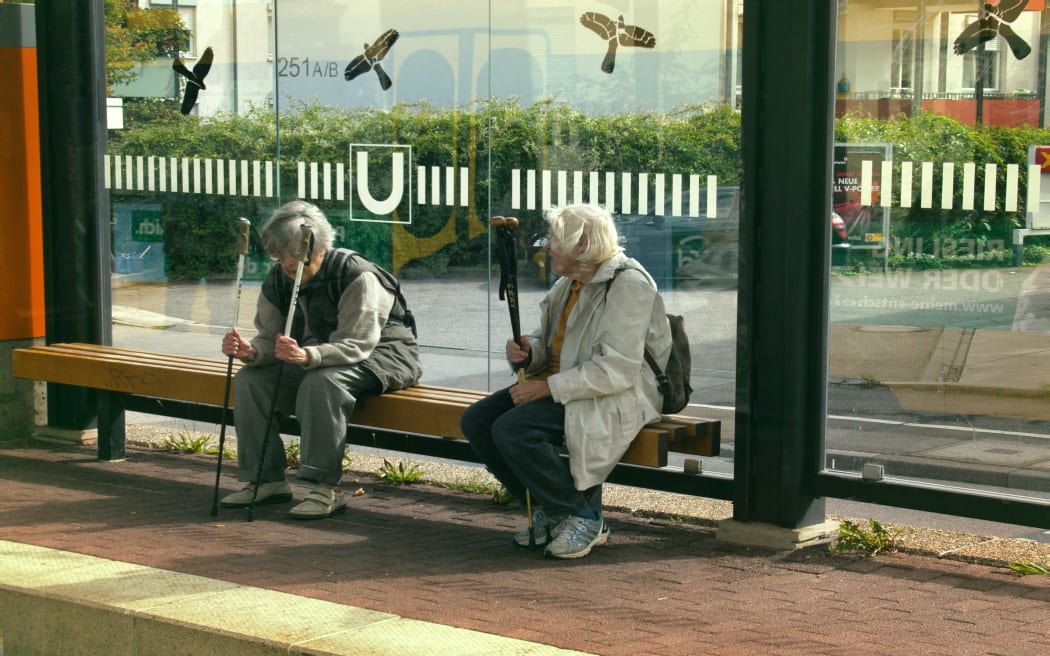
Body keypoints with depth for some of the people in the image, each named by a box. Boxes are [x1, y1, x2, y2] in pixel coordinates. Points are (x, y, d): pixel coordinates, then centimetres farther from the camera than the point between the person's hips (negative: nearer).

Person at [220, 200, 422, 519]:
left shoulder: (357, 275, -24)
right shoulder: (277, 280, -3)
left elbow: (356, 344, -31)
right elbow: (270, 337, -2)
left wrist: (307, 356, -50)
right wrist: (250, 352, -29)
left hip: (381, 353, -7)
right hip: (316, 358, 8)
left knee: (322, 381, -38)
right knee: (250, 379, -11)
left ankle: (327, 488, -32)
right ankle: (268, 479, -5)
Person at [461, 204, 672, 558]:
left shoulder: (628, 284, -17)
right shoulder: (568, 283, 12)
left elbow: (617, 370, -25)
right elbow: (550, 345, 21)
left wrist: (547, 386, -24)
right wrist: (527, 352, -4)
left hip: (617, 397, -10)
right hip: (562, 387, 10)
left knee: (512, 429, -28)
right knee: (475, 420, -5)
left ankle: (585, 518, -12)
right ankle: (547, 509, 5)